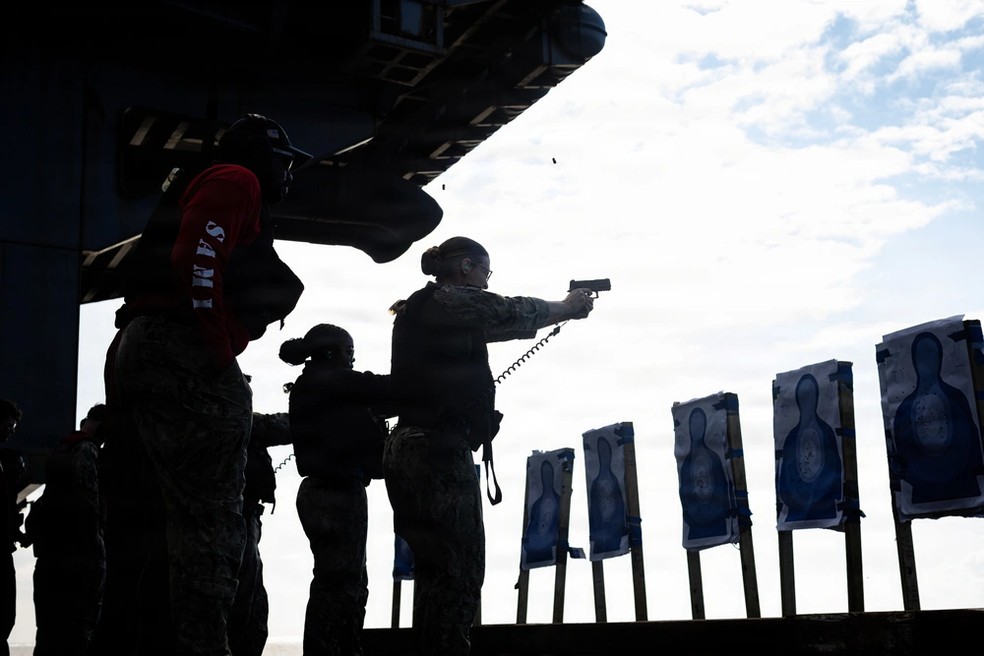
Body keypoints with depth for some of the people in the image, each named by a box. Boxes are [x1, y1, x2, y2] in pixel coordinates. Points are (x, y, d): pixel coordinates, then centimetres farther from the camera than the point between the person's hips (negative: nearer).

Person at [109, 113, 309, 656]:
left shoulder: (207, 187, 32)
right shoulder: (236, 181, 1)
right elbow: (198, 256, -17)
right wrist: (220, 352, -16)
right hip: (185, 354, -10)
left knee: (186, 514, 12)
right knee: (213, 520, -13)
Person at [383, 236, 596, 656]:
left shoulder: (421, 310, 20)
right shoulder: (453, 301, -6)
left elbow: (505, 322, 28)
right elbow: (516, 313, 6)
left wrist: (563, 311, 31)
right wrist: (568, 307, 24)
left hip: (413, 449, 10)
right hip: (439, 451, -10)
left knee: (440, 574, 12)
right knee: (457, 573, -8)